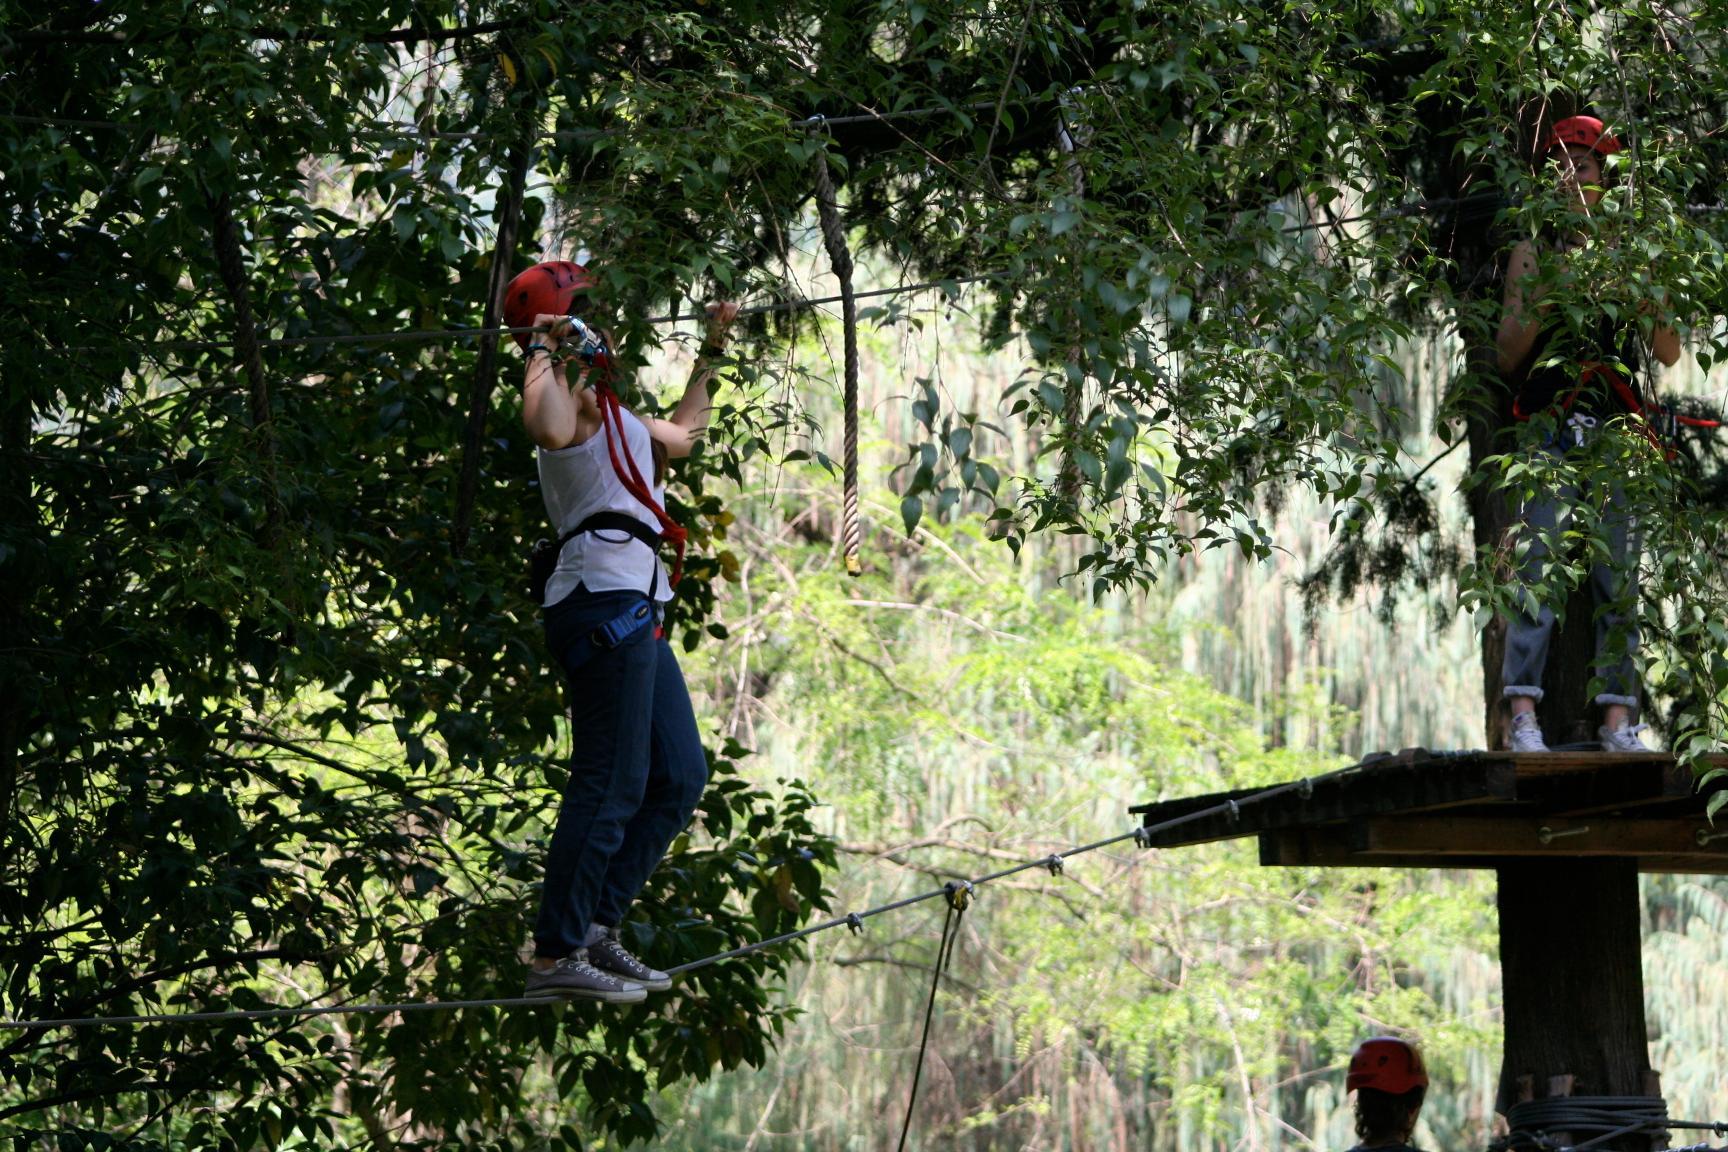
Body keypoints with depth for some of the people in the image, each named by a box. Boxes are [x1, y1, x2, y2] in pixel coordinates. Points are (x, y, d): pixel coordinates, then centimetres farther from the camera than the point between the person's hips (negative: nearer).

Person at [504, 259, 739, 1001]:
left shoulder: (606, 409, 26)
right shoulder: (573, 397, -5)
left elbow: (681, 435, 44)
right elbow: (545, 425, -31)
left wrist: (710, 355, 47)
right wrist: (543, 353, -17)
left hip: (631, 613, 11)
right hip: (603, 600, -11)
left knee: (680, 775, 12)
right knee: (611, 785, -12)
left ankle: (595, 925, 14)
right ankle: (557, 954, -10)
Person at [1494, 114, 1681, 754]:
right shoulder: (1535, 251, 13)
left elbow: (1669, 354, 13)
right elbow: (1508, 358, 9)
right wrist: (1542, 300, -7)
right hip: (1550, 429, -3)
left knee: (1620, 577, -1)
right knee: (1537, 565, -12)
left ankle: (1619, 719, 0)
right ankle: (1524, 716, -17)